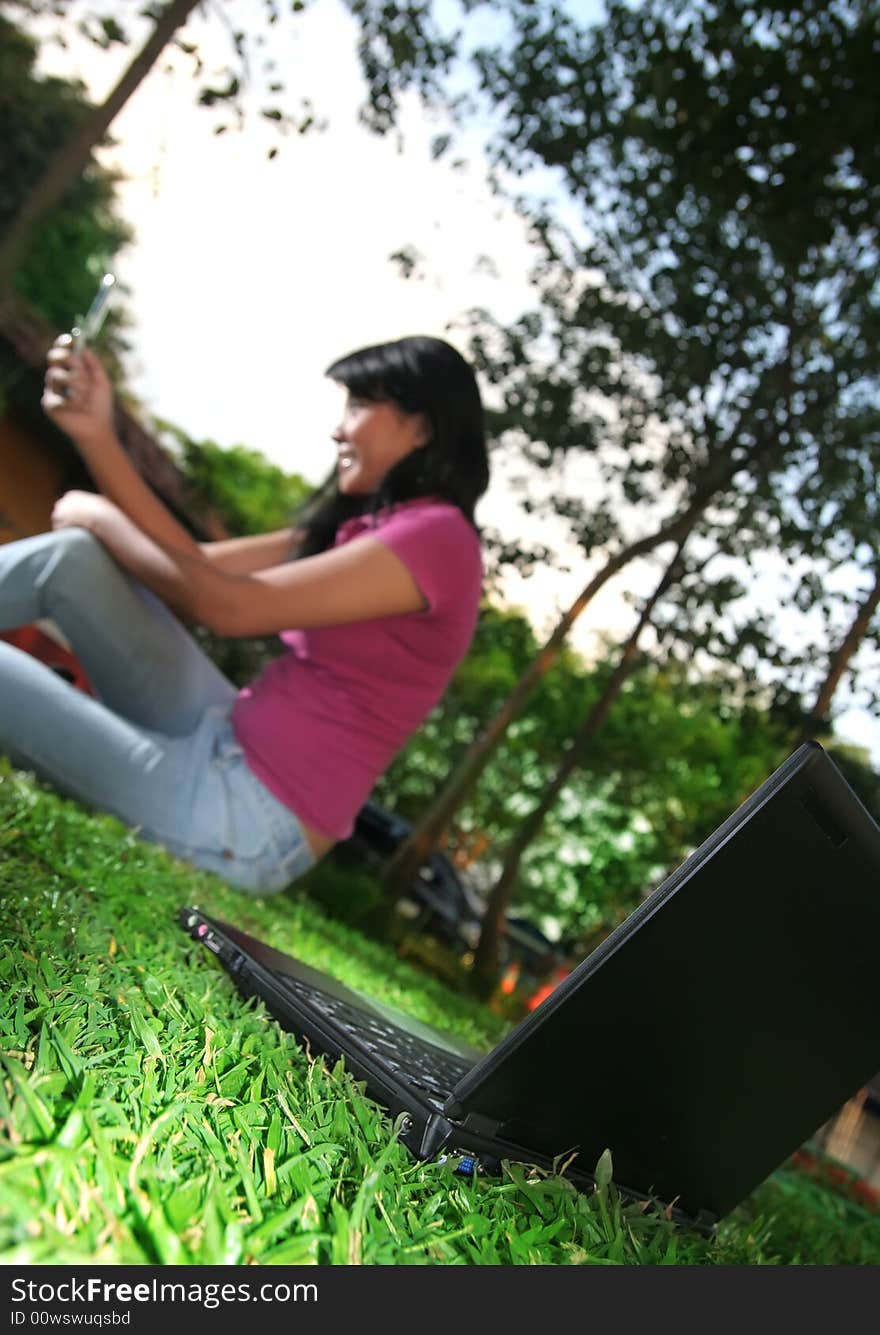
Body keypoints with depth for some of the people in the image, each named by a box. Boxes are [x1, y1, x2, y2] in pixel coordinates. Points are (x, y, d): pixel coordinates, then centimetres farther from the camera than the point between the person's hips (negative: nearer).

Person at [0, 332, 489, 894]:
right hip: (225, 742, 9)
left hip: (249, 819, -9)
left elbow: (228, 606, -18)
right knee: (73, 554, -1)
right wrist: (96, 435, -2)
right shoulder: (367, 526, 13)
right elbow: (198, 566, 6)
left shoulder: (436, 537, -15)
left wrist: (102, 518, -2)